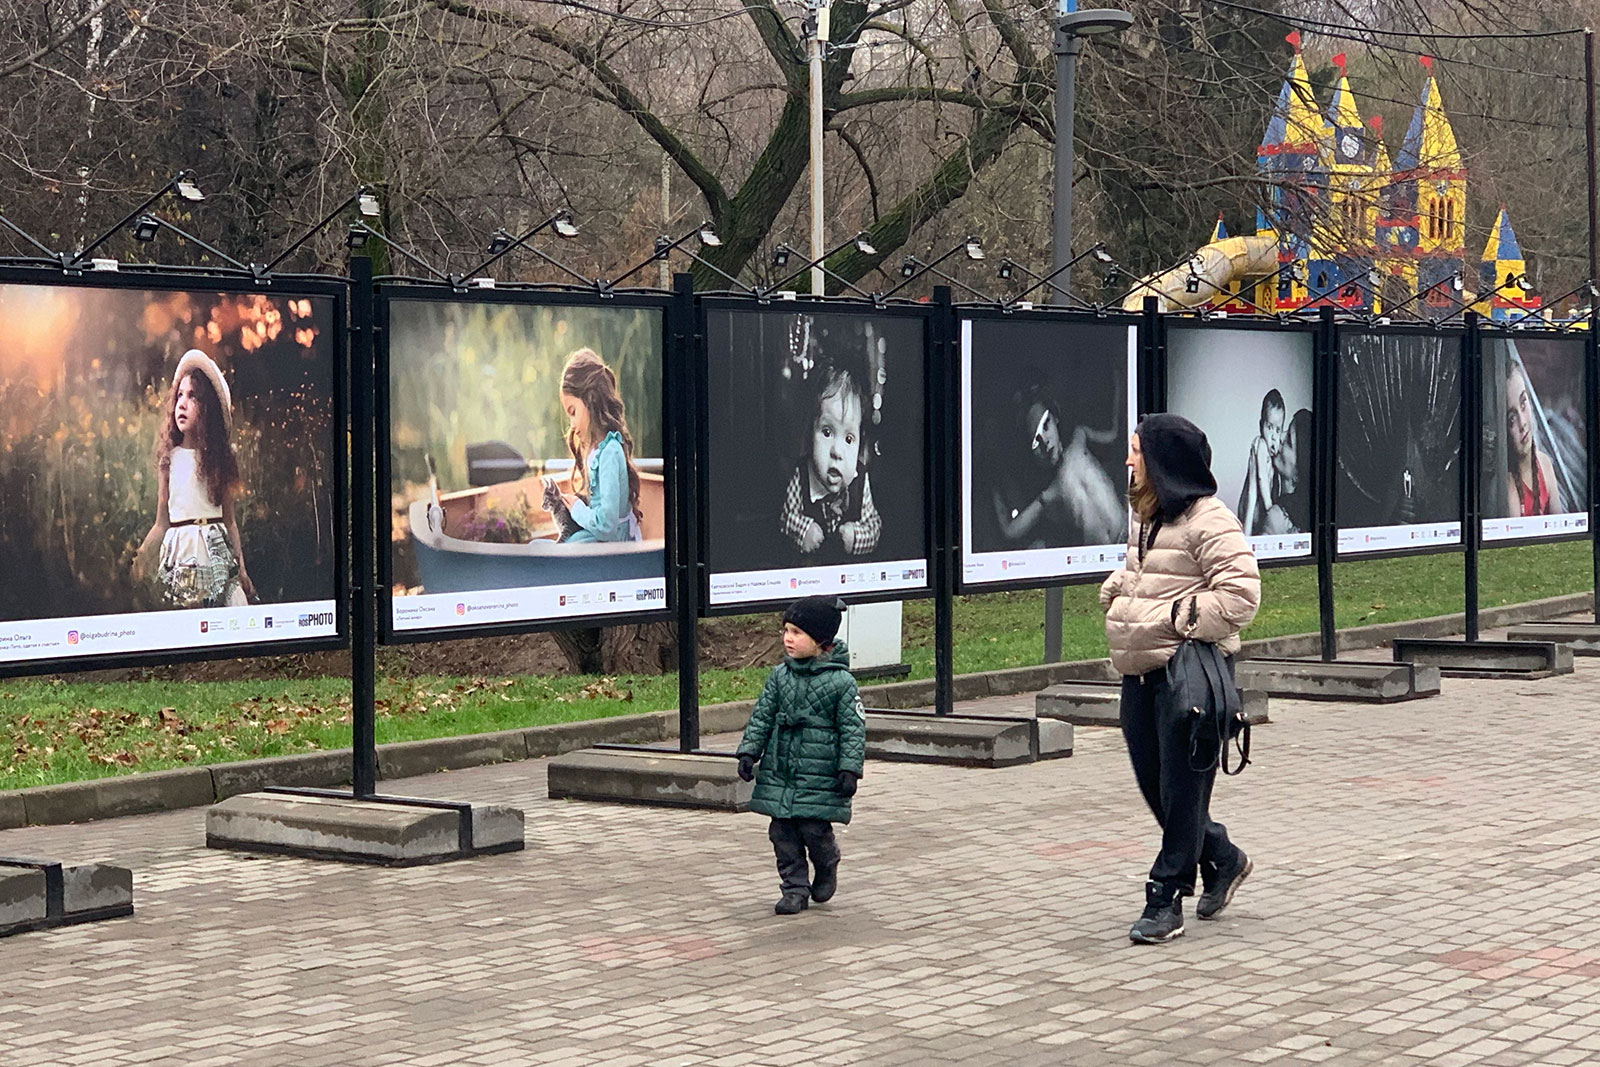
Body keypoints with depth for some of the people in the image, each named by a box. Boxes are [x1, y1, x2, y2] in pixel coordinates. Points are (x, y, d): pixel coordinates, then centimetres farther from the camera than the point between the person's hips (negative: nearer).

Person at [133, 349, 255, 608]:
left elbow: (230, 520, 7)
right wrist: (142, 552, -9)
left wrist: (241, 568, 1)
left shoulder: (219, 458, 6)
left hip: (215, 547, 0)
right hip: (180, 552, 0)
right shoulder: (169, 459, 6)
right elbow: (162, 523, 7)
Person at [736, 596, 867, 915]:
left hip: (820, 778, -4)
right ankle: (795, 889, 15)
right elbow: (761, 717, 10)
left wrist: (849, 769, -12)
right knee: (782, 833, 4)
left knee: (815, 830, -4)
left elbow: (853, 729, -6)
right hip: (779, 773, 4)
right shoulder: (779, 676, 5)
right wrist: (749, 752, 0)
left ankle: (827, 870, 26)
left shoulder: (841, 682, -7)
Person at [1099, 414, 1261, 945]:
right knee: (1153, 783, 14)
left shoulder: (1208, 522, -14)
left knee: (1181, 790, -1)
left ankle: (1165, 900, 4)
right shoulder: (1144, 518, 15)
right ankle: (1222, 860, 32)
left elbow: (1241, 595, -19)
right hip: (1140, 672, 9)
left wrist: (1183, 617, -19)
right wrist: (1115, 592, 11)